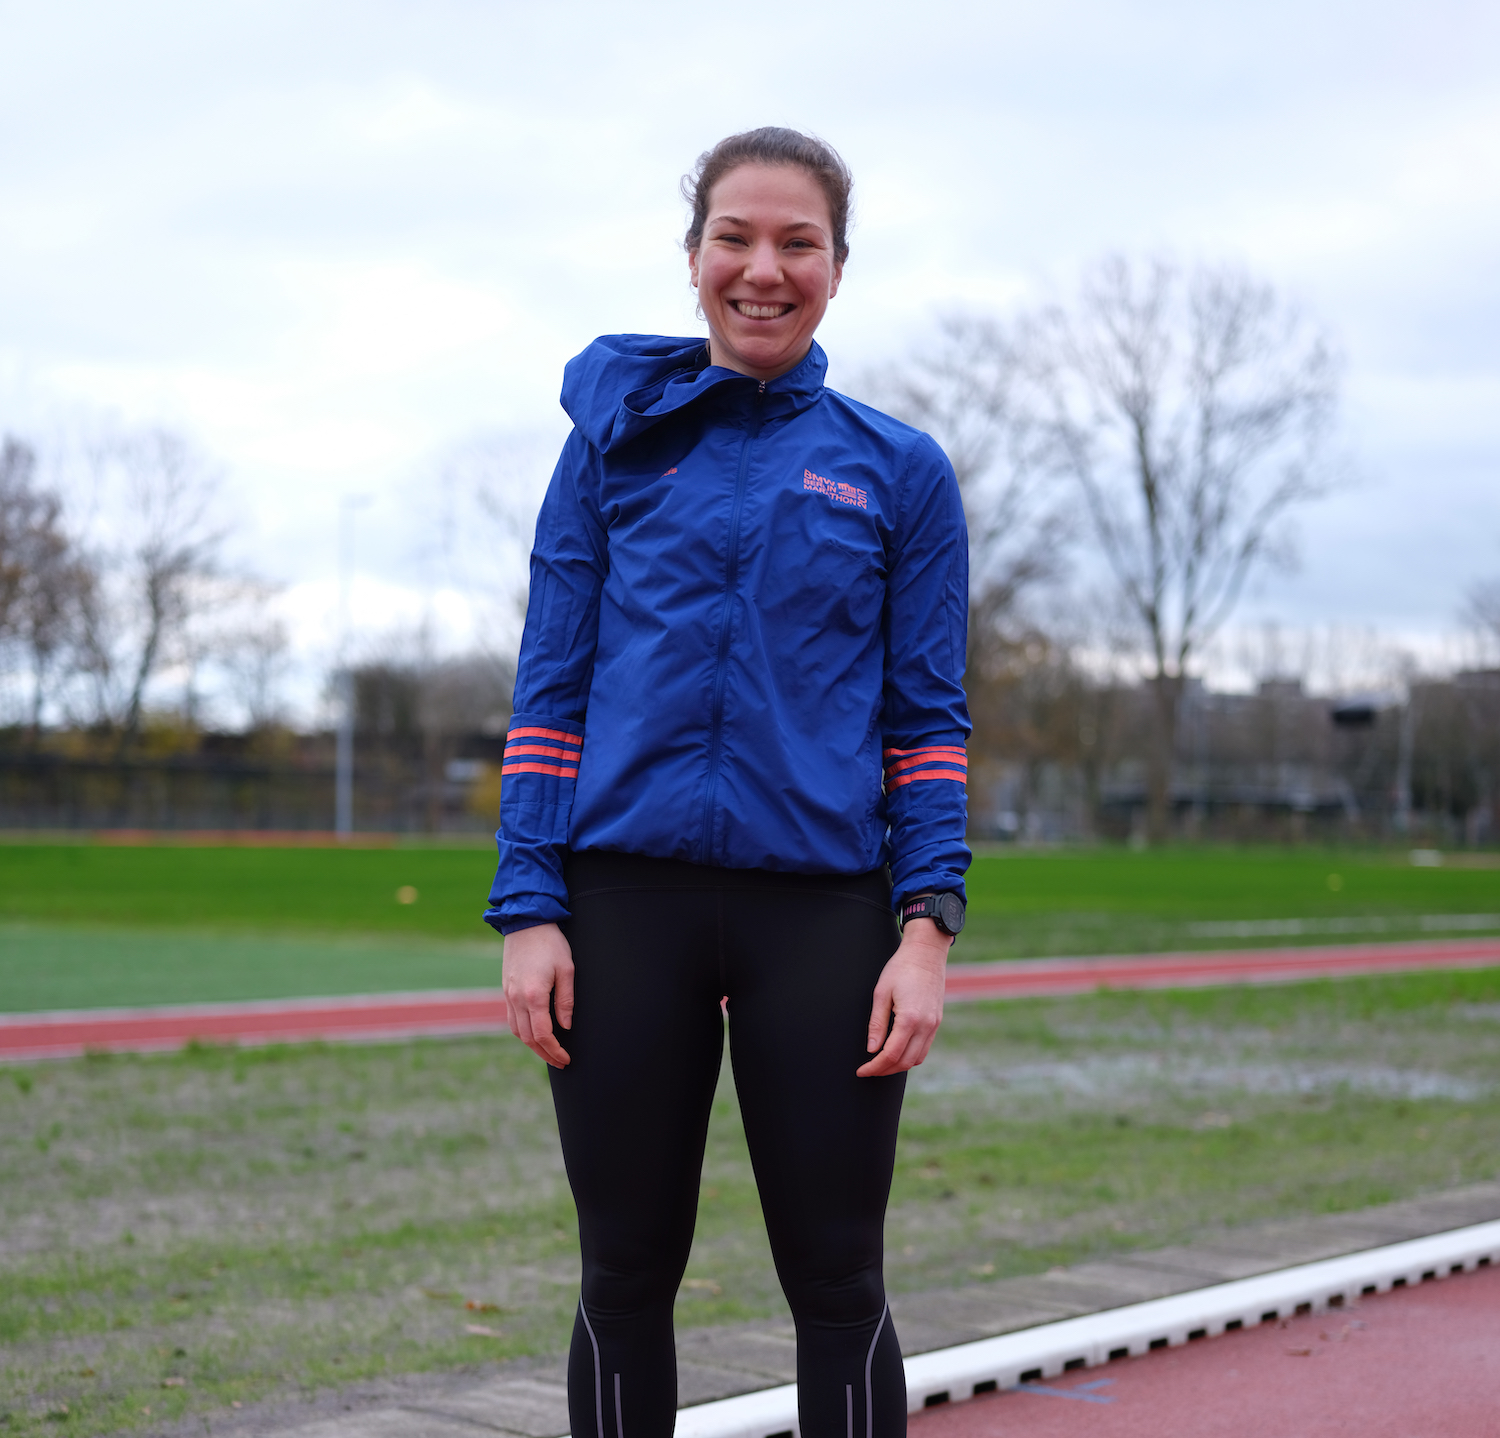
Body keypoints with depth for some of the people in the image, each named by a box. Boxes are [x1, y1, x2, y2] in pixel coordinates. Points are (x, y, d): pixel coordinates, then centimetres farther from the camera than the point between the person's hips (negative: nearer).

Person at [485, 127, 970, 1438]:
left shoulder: (900, 471, 7)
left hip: (821, 910, 0)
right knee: (627, 1277, 8)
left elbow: (928, 718, 6)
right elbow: (551, 689, 6)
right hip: (628, 900, 1)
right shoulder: (618, 437, 8)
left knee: (836, 1280, 4)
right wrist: (529, 910, -2)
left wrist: (928, 926, -6)